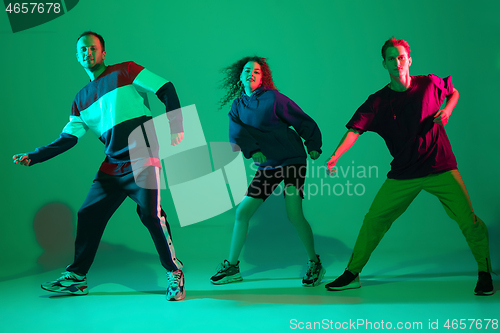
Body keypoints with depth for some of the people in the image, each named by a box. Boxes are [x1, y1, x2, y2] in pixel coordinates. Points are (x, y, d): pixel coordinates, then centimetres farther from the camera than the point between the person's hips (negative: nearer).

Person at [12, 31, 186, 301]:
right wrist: (33, 157, 4)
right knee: (88, 216, 5)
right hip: (111, 170, 6)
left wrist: (176, 127, -14)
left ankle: (174, 272, 0)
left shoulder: (124, 71, 1)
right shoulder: (81, 100, 16)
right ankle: (76, 277, 20)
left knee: (151, 214, -18)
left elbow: (166, 90, -4)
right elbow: (67, 139, 13)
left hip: (142, 164, -6)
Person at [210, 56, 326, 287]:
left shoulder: (273, 98, -6)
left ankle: (314, 263, 3)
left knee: (294, 214, -17)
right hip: (266, 165, 5)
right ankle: (232, 266, 13)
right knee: (242, 211, 0)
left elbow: (302, 121, -2)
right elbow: (237, 131, -7)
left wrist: (313, 146, -5)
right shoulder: (238, 106, 8)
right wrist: (252, 150, -23)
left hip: (292, 160, -5)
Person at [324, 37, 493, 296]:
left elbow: (453, 92, 19)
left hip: (440, 168, -1)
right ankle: (352, 274, 13)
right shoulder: (378, 102, -3)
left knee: (469, 221, -9)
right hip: (403, 174, 1)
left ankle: (484, 272, 16)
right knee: (373, 220, -3)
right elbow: (355, 129, -14)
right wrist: (336, 155, -30)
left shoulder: (429, 84, -1)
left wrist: (447, 111, -3)